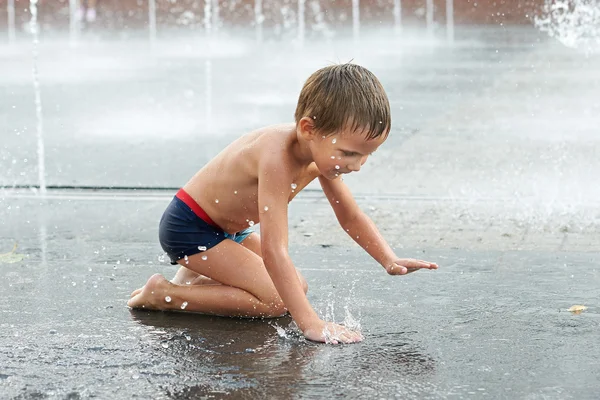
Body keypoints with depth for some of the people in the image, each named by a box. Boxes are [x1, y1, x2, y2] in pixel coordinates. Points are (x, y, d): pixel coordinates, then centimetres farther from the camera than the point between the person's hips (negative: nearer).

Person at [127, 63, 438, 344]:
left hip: (229, 229, 9)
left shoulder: (321, 151, -9)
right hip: (188, 227, -9)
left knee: (297, 287, 9)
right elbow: (273, 250, -40)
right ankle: (164, 295, -9)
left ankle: (198, 275, 18)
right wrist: (310, 323, -43)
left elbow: (350, 217, 7)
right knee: (276, 300, -17)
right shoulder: (278, 158, -37)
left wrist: (389, 260, -9)